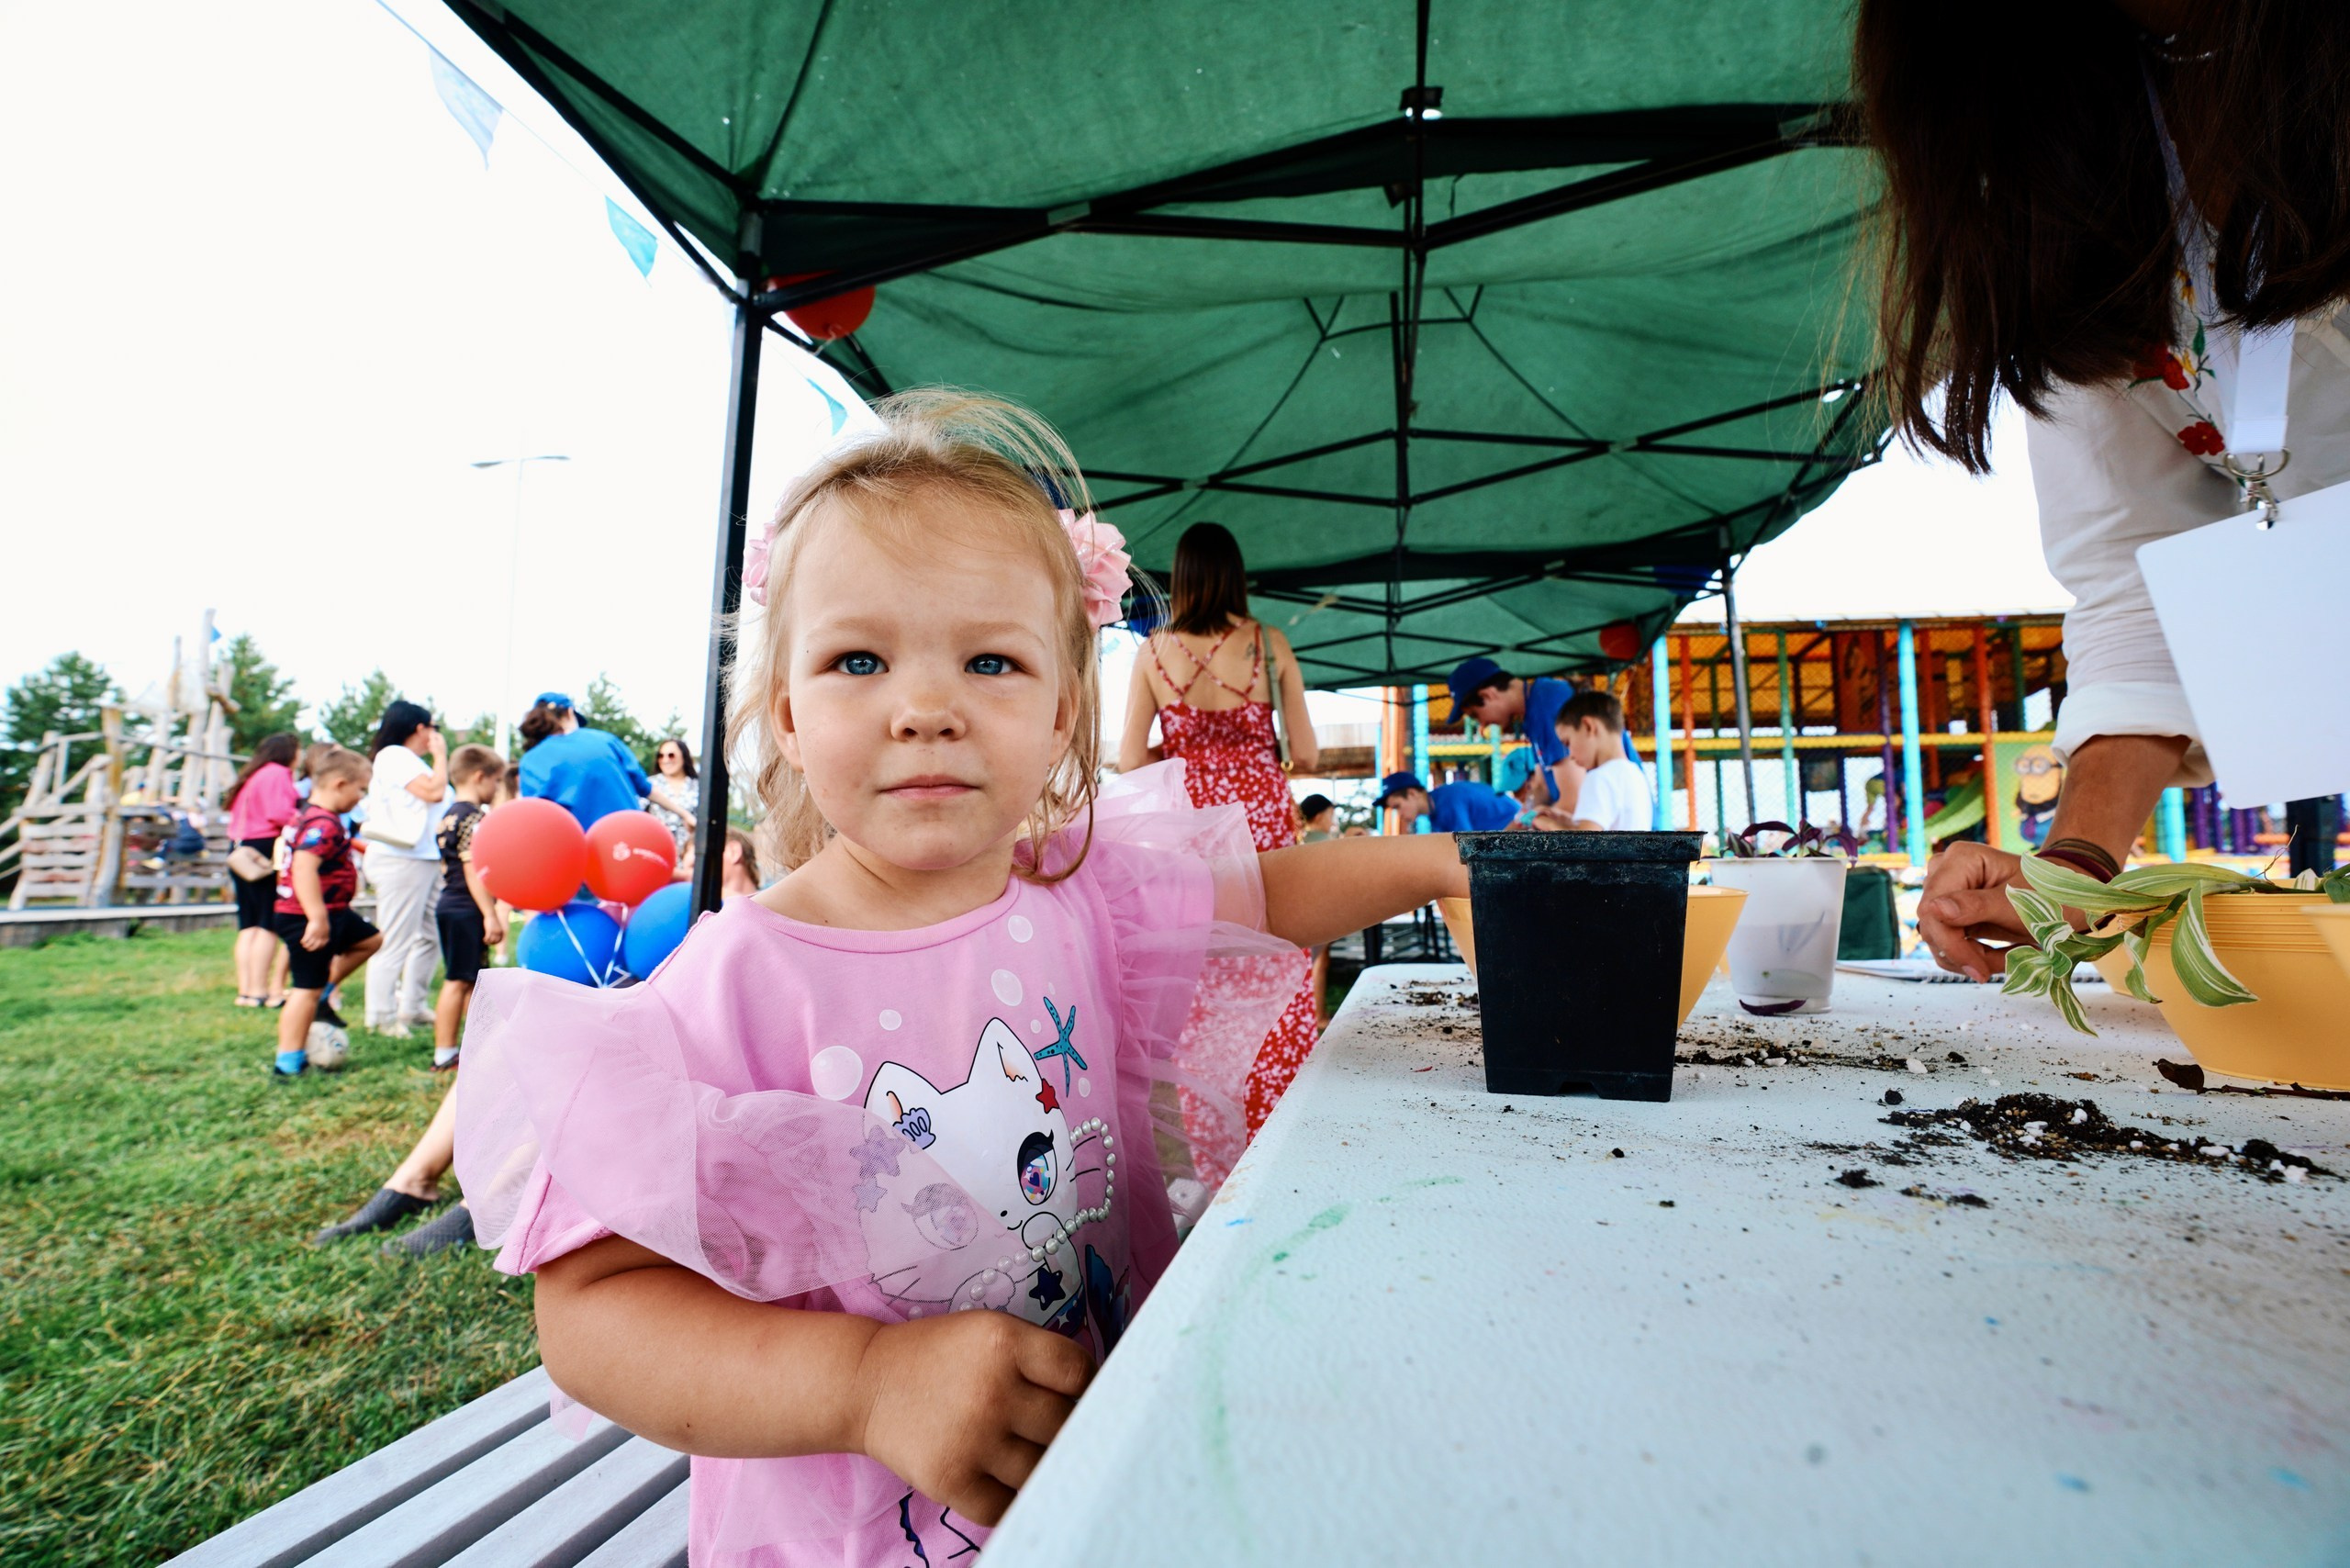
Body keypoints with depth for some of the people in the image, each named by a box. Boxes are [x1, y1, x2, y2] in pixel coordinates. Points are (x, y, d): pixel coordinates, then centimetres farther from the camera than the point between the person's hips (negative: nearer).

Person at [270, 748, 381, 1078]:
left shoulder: (311, 815, 12)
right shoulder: (324, 824, -22)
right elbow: (303, 867, -34)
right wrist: (317, 919, -35)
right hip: (307, 919, -10)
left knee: (370, 939, 24)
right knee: (307, 989, -3)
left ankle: (322, 996, 21)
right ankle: (288, 1064, 4)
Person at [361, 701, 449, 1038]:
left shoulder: (410, 760, 19)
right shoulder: (394, 756, -9)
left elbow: (437, 802, 19)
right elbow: (433, 792, -18)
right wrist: (441, 754, -8)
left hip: (425, 859, 10)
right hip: (400, 861, -10)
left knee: (426, 936, 13)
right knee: (396, 942, -5)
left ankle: (412, 1007, 22)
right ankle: (382, 1017, 2)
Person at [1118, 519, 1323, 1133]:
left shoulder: (1154, 650, -1)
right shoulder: (1269, 643, -2)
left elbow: (1131, 759, -2)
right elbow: (1306, 755, 0)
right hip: (1263, 821, -1)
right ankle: (1275, 1124, 15)